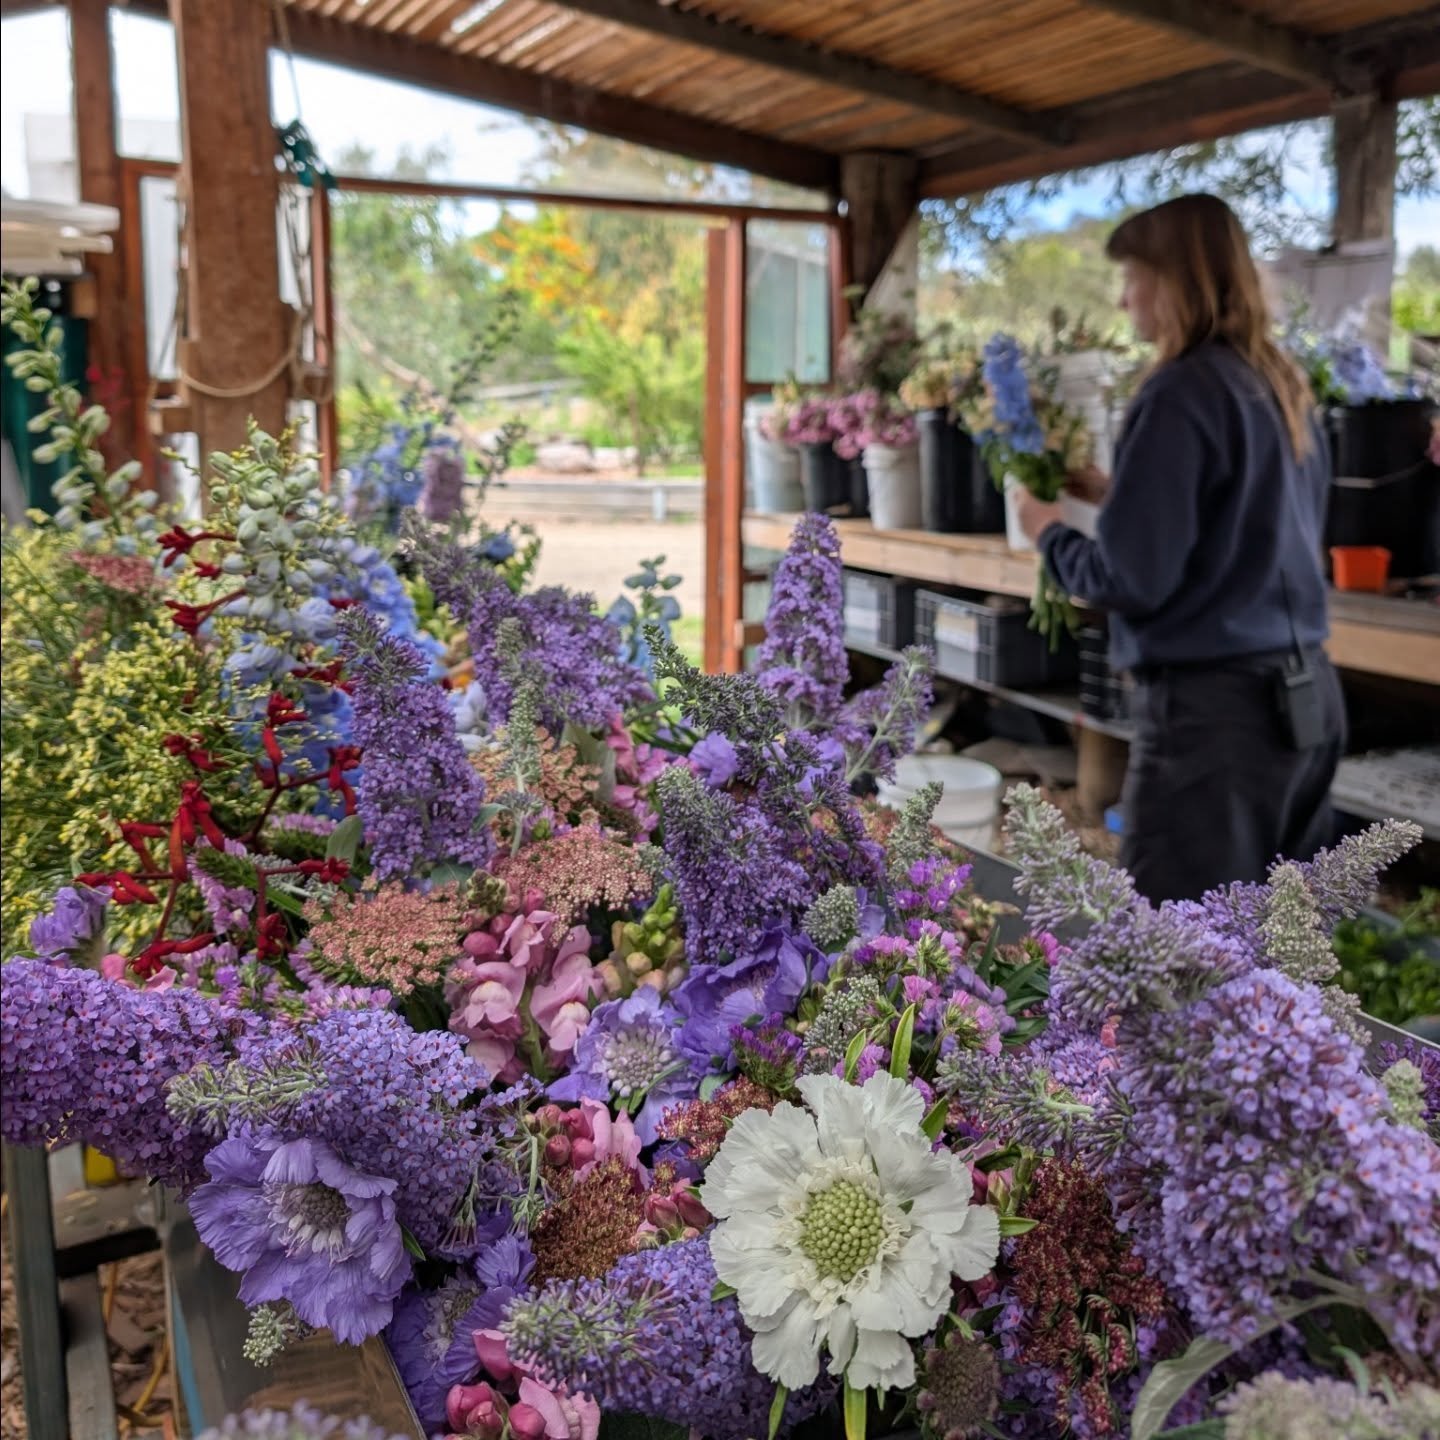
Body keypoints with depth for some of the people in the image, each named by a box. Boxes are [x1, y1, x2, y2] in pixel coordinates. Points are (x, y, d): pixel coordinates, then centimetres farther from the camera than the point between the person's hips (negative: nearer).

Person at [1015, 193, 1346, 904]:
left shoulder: (1181, 392, -14)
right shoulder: (1284, 386, 10)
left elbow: (1130, 580, -16)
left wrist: (1050, 532, 2)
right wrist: (1120, 493, 20)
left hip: (1211, 705, -9)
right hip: (1305, 692, 9)